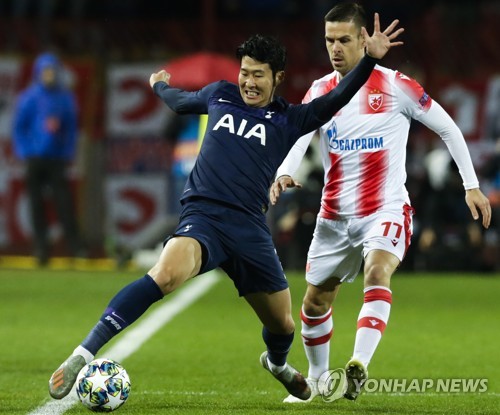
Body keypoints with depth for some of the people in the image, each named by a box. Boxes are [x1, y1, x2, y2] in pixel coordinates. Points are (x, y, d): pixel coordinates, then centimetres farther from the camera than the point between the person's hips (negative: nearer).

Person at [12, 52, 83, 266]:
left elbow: (71, 128, 11)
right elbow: (19, 128, 2)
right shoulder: (29, 98, 0)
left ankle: (75, 246, -8)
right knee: (37, 204, 2)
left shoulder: (66, 97, 7)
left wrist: (68, 155, 3)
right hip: (35, 158, -1)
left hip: (57, 159, 1)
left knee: (64, 201, -7)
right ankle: (41, 248, 7)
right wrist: (25, 154, -6)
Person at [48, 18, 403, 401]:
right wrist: (159, 85, 54)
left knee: (283, 323, 11)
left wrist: (371, 58, -14)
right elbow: (180, 102, 36)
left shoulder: (288, 121, 9)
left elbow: (337, 100, -3)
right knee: (166, 274, -35)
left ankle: (277, 363, 52)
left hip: (250, 229, 2)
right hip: (203, 216, -2)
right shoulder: (220, 95, 14)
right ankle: (83, 355, -37)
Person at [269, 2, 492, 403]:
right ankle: (317, 381, 33)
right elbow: (296, 135, -14)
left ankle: (359, 366, -43)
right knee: (315, 302, 12)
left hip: (386, 210, -4)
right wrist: (283, 174, -35)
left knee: (377, 273, -32)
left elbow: (447, 127, 2)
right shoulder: (320, 92, 2)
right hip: (335, 216, 5)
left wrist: (471, 185, 1)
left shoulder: (395, 86, -7)